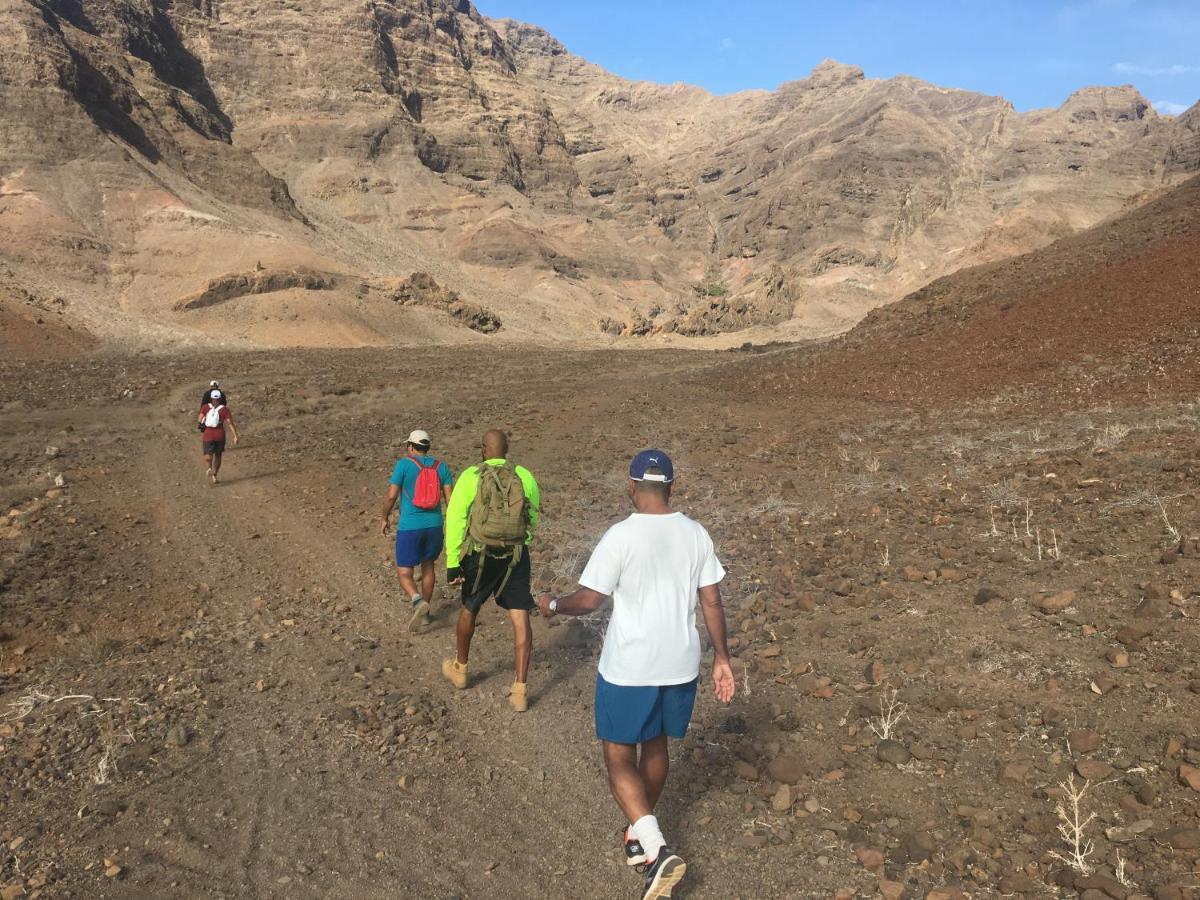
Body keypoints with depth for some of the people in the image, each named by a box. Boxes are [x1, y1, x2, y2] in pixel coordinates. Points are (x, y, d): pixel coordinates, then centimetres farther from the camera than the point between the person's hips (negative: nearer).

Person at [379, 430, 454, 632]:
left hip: (409, 527, -4)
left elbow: (392, 495, -9)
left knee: (404, 573, 4)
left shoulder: (404, 464, -5)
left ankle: (418, 602, -25)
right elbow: (450, 498, -1)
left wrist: (384, 518, 6)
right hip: (434, 526, 4)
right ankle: (424, 613, 28)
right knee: (428, 565, 23)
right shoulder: (441, 467, 4)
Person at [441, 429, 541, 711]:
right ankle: (519, 692, 1)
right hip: (517, 556, 1)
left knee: (469, 610, 22)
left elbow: (455, 520, -12)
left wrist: (452, 563, -8)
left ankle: (459, 670, 42)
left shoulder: (471, 477, -8)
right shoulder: (524, 476, -1)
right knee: (521, 620, 2)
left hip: (480, 557, -1)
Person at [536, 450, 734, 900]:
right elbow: (712, 601, 2)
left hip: (629, 668, -5)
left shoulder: (620, 536, -17)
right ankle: (641, 836, 39)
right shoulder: (696, 534, -2)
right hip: (680, 664, 5)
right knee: (656, 745, 23)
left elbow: (587, 600, -14)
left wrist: (552, 605, 7)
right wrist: (721, 658, 11)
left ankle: (657, 850, -5)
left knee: (619, 757, 8)